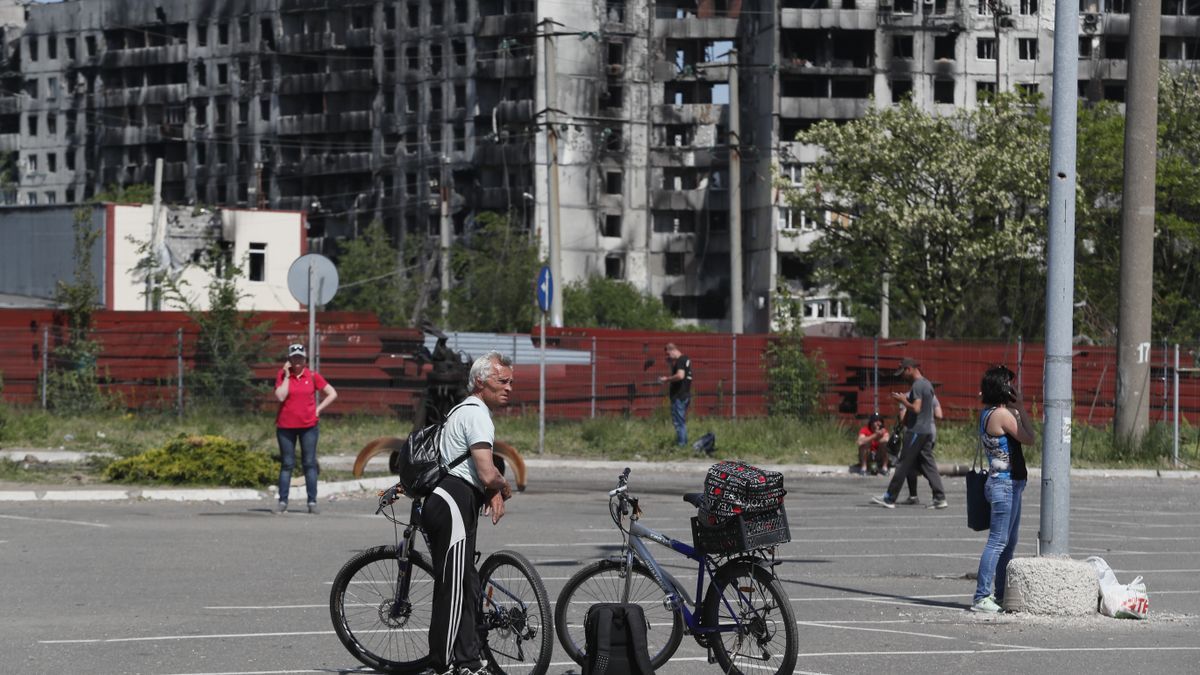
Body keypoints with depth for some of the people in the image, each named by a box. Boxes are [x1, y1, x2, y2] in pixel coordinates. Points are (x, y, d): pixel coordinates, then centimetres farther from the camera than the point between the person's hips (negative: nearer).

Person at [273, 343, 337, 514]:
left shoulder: (312, 376, 2)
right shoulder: (282, 375, 1)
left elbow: (332, 394, 7)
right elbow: (280, 396, -14)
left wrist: (319, 409, -2)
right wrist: (286, 376, -11)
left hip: (309, 425, 0)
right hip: (286, 426, 0)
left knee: (309, 463, 0)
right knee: (287, 464, 2)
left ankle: (312, 502, 2)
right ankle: (282, 501, 5)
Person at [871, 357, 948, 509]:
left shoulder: (917, 385, -14)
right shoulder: (927, 384, 16)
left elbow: (916, 408, -22)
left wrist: (903, 400, -9)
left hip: (915, 431, -9)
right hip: (927, 431, 9)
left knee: (903, 465, -3)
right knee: (928, 465, 6)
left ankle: (890, 498, 2)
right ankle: (940, 498, -1)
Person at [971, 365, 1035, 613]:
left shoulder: (988, 413, 12)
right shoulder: (1002, 414, -16)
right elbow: (1028, 438, -10)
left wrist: (1016, 409, 10)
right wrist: (1021, 407, -4)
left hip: (1008, 483, 10)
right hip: (1006, 483, -10)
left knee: (1009, 542, 16)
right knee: (998, 541, -10)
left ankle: (1000, 595, 21)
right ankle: (981, 597, -11)